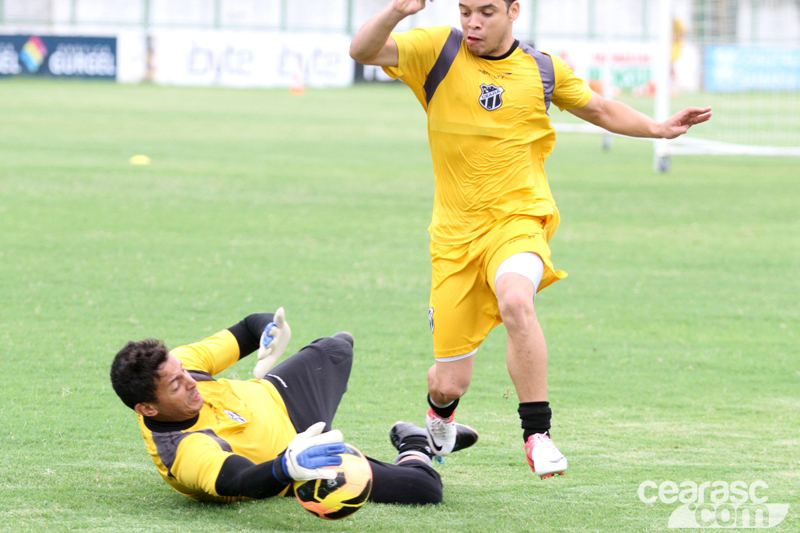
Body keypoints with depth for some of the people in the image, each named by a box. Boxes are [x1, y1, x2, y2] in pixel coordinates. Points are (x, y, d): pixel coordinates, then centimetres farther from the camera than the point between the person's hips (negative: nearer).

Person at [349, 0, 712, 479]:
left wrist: (658, 128, 7)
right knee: (450, 384, 2)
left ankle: (538, 434, -25)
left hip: (518, 220, -1)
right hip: (455, 235, 1)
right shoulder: (438, 52, -2)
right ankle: (440, 414, 42)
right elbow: (362, 50, -16)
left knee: (516, 300, -37)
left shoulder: (543, 69, 3)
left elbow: (600, 110, 21)